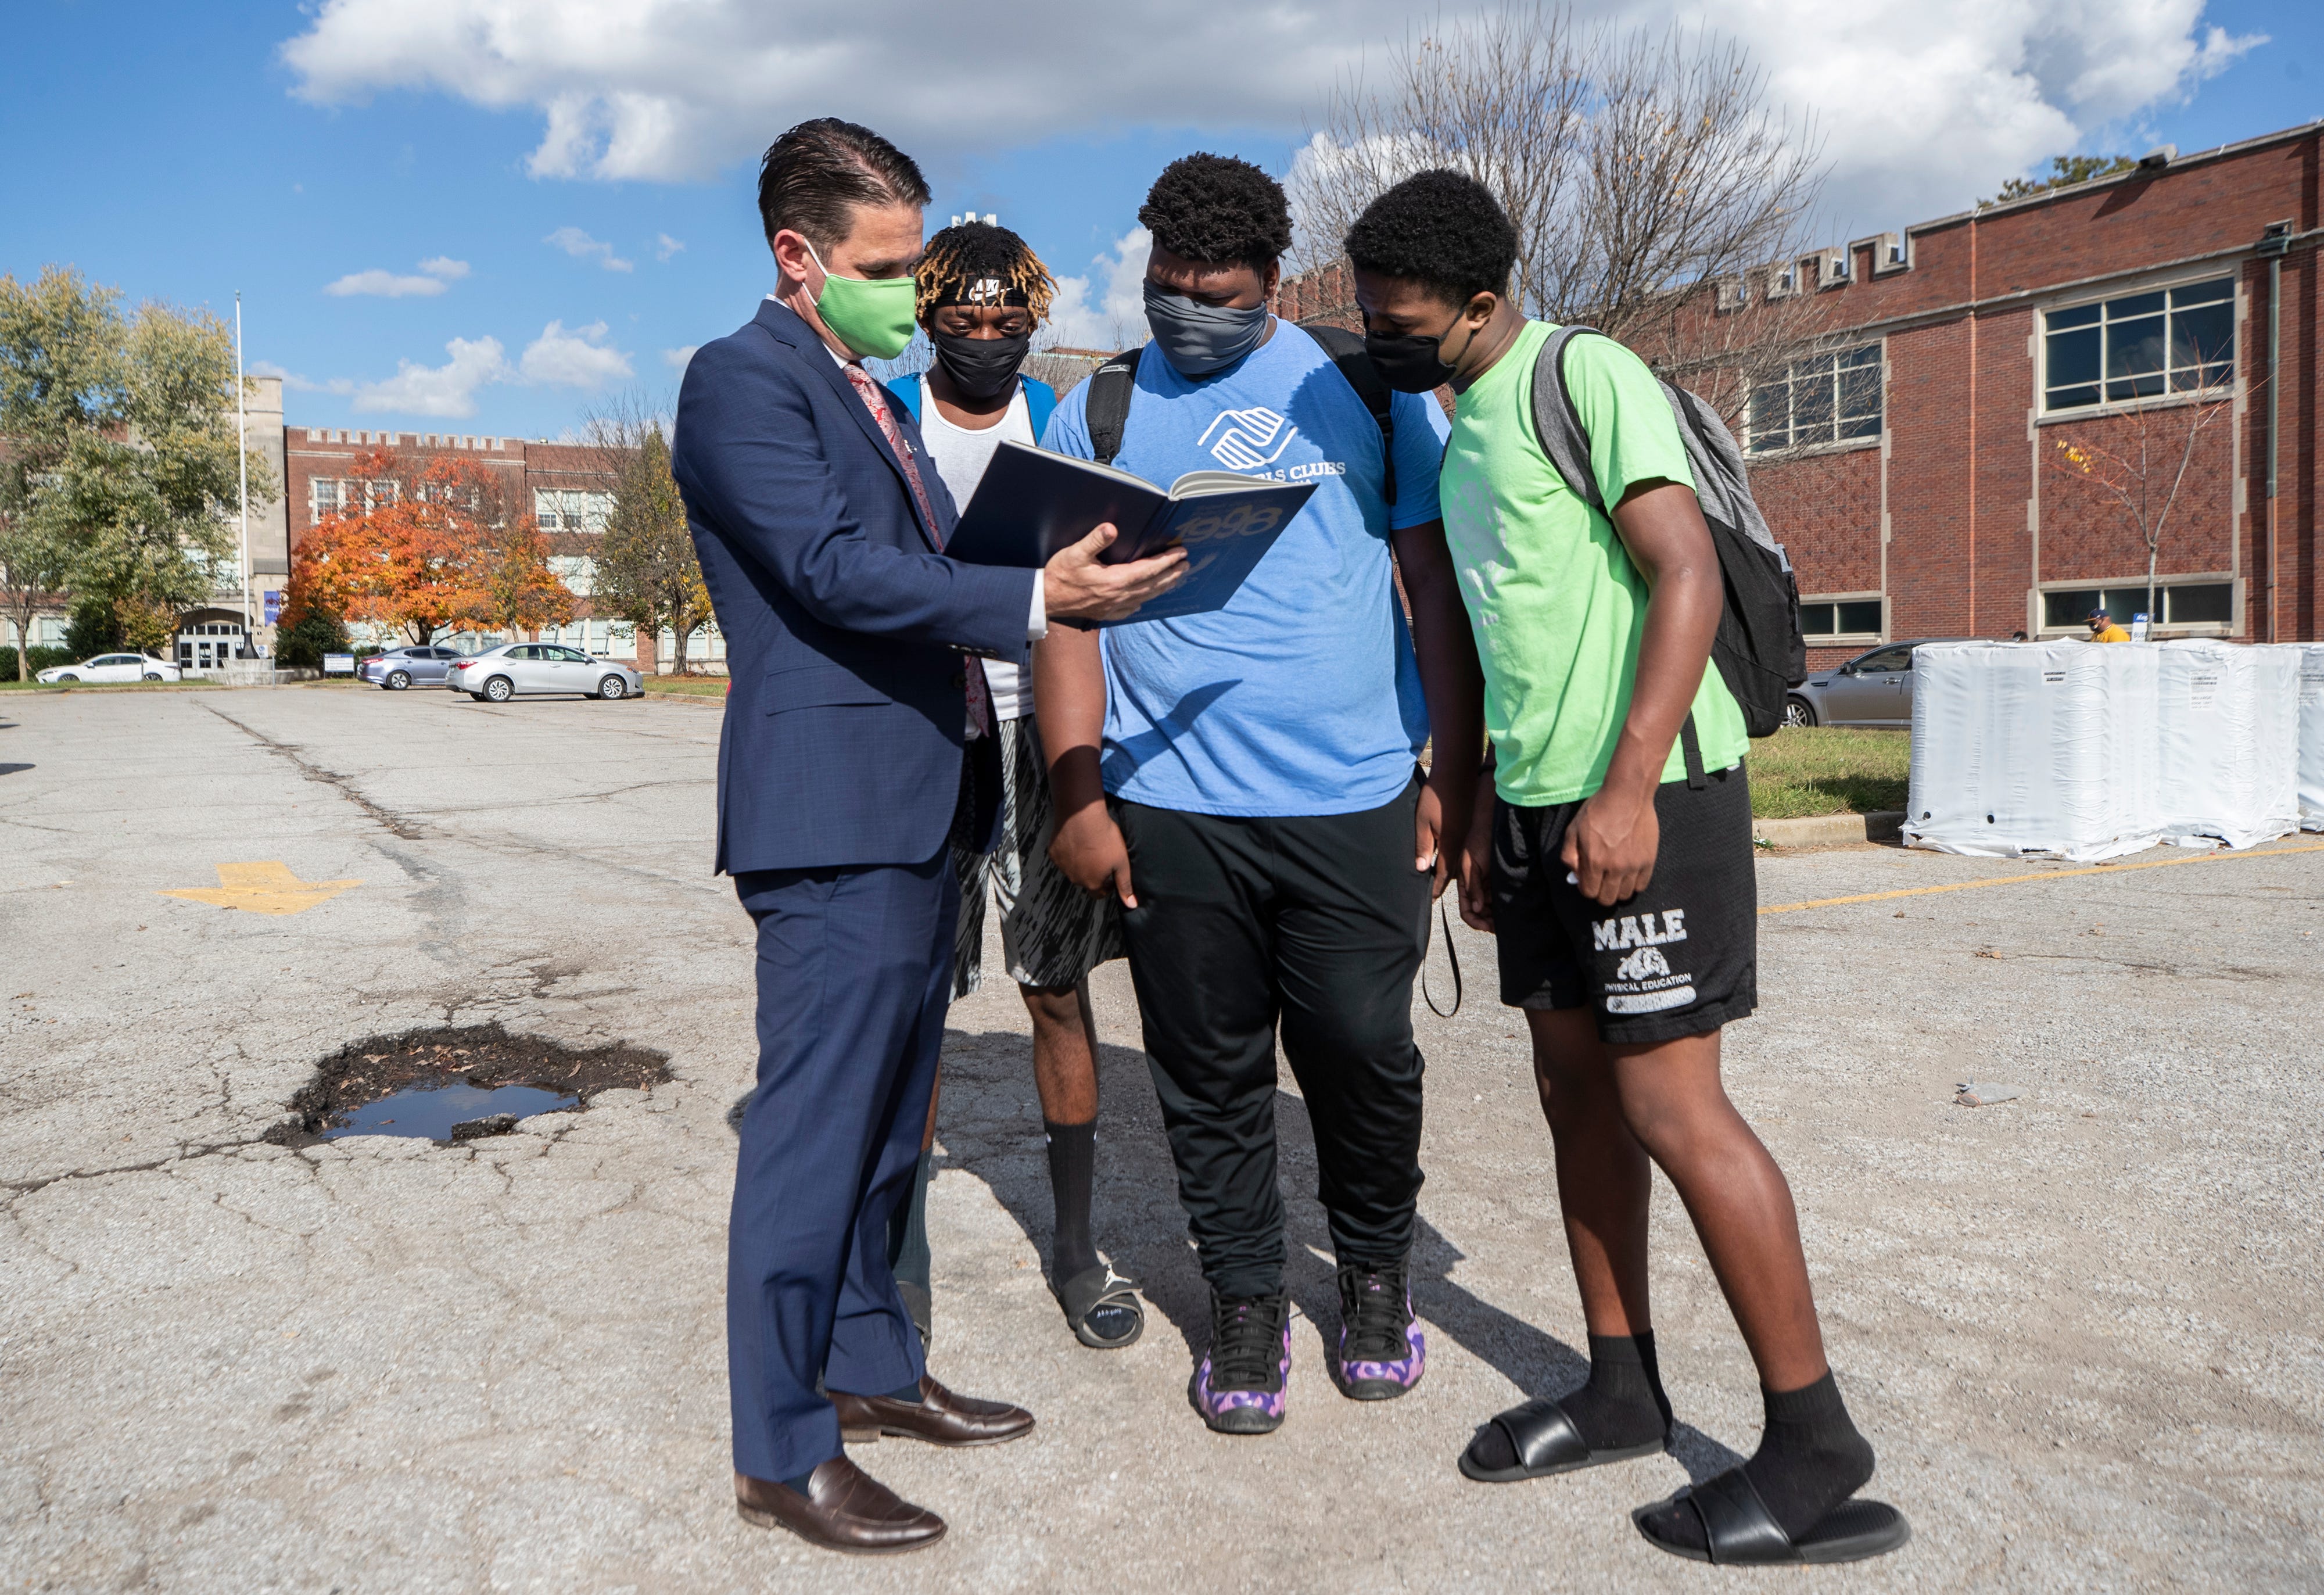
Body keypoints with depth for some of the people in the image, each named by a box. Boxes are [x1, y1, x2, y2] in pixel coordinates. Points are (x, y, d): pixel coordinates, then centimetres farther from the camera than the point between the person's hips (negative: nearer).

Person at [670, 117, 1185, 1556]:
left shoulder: (876, 397, 22)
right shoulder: (744, 379, -7)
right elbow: (832, 568, -20)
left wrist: (1067, 557, 6)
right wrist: (1035, 599, -27)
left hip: (919, 812, 10)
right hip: (833, 815, -9)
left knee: (885, 1124, 17)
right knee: (816, 1130, -3)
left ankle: (872, 1369, 32)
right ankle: (782, 1452, 9)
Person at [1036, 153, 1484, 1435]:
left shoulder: (1367, 392, 9)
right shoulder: (1099, 414, 10)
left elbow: (1439, 587, 9)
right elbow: (1064, 610, 6)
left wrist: (1453, 776, 3)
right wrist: (1077, 796, -3)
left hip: (1356, 800, 0)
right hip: (1170, 808, 1)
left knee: (1364, 1054, 3)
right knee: (1209, 1073, 7)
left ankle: (1376, 1272, 29)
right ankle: (1245, 1299, 27)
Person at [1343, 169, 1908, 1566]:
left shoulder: (1585, 376, -8)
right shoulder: (1465, 432, 18)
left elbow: (1687, 574, -17)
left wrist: (1627, 788, -24)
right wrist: (1490, 814, 20)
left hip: (1647, 792, -9)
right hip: (1540, 804, 9)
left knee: (1671, 1105, -8)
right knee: (1575, 1092, 11)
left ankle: (1816, 1447, 7)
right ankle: (1623, 1392, 24)